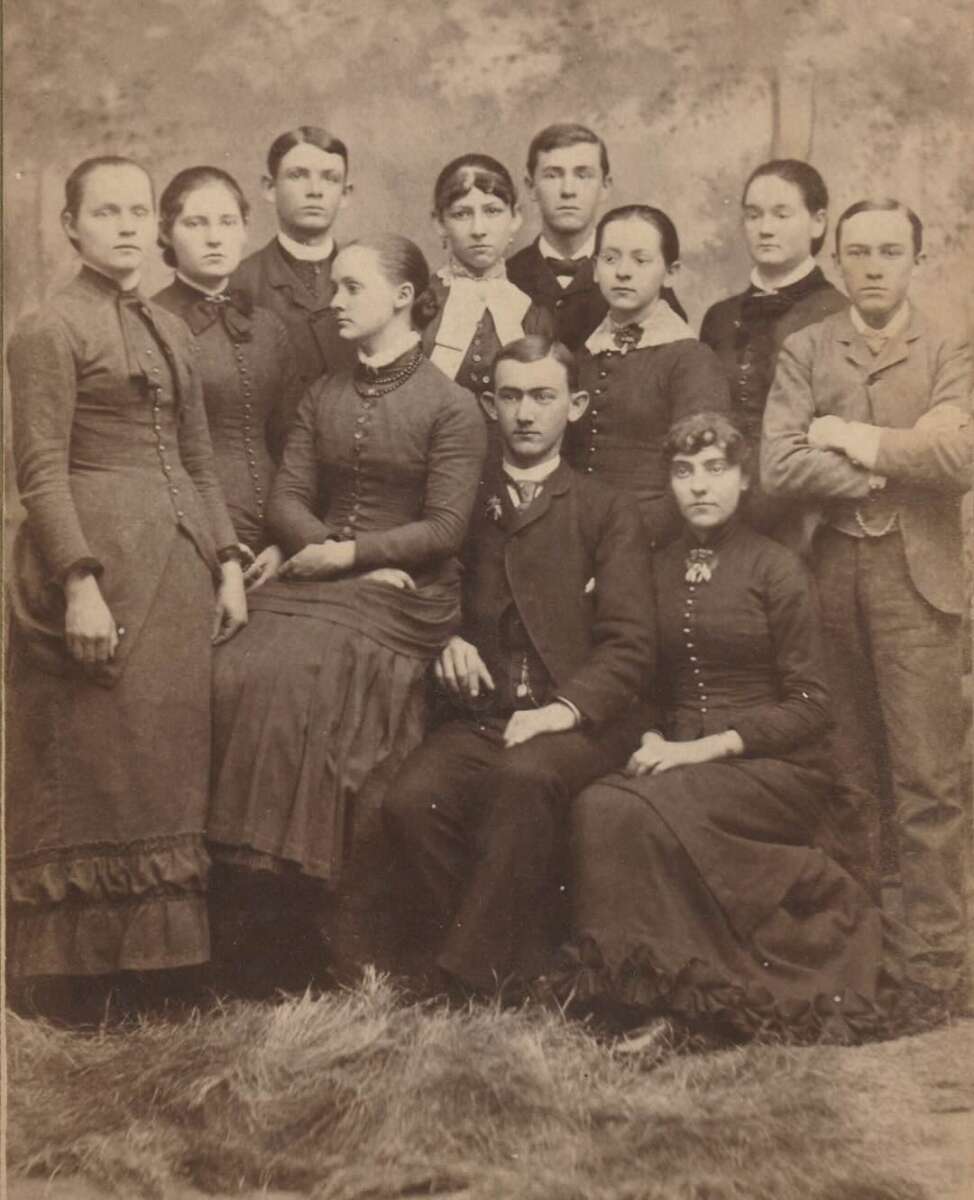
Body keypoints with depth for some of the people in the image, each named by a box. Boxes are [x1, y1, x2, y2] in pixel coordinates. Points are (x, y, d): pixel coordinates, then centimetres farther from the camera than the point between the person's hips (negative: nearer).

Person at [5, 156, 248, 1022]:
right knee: (95, 766, -2)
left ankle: (153, 968, 19)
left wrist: (226, 563, 11)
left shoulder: (170, 332, 17)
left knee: (170, 767, 9)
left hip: (179, 567, 7)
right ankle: (76, 982, 9)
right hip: (99, 564, -7)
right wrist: (80, 585, -19)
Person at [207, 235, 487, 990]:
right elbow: (286, 502, 11)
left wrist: (350, 553, -11)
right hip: (314, 583, 5)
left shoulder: (451, 408, 2)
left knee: (295, 680, -29)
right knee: (241, 678, -23)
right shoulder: (322, 398, 19)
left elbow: (445, 529, -6)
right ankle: (278, 939, -14)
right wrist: (335, 553, -6)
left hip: (403, 596, -5)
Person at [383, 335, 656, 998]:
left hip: (581, 719, -3)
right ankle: (516, 961, -11)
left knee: (525, 776, -36)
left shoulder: (608, 512, 9)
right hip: (482, 715, 3)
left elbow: (629, 643, -1)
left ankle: (476, 974, -20)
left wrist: (565, 708, -17)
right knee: (411, 800, -27)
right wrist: (450, 642, 4)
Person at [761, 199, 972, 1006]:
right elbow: (780, 465, -7)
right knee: (845, 768, 10)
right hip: (830, 573, 2)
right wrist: (899, 467, -8)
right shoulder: (805, 351, 8)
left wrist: (856, 439, -7)